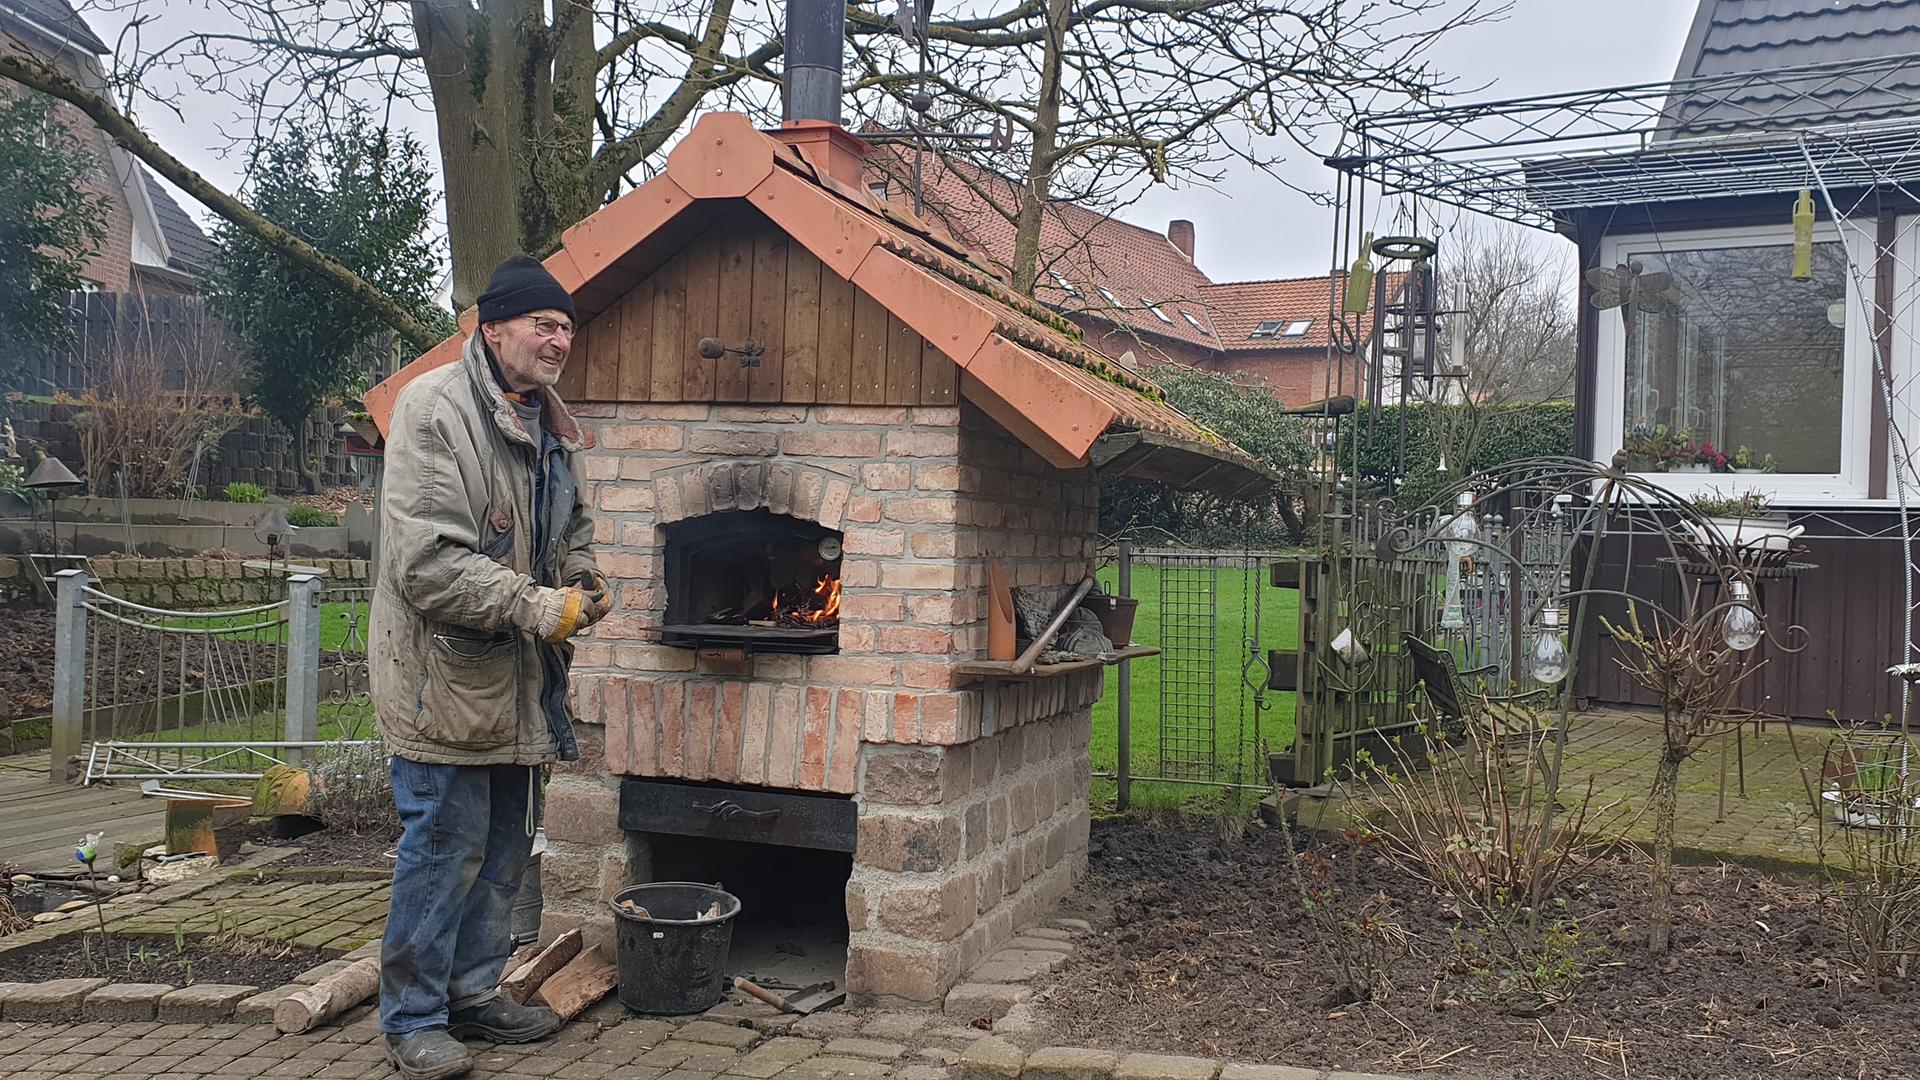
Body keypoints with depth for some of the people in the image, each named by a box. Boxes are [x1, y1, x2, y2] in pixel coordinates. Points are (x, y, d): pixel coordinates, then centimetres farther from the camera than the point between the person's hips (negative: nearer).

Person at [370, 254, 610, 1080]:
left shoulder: (552, 426, 12)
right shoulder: (433, 409, -16)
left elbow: (571, 526, 26)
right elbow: (426, 562, -23)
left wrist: (582, 584, 4)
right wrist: (538, 607, -23)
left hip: (520, 682, 9)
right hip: (447, 678, -8)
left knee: (506, 849, 16)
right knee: (444, 850, -1)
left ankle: (474, 993, 31)